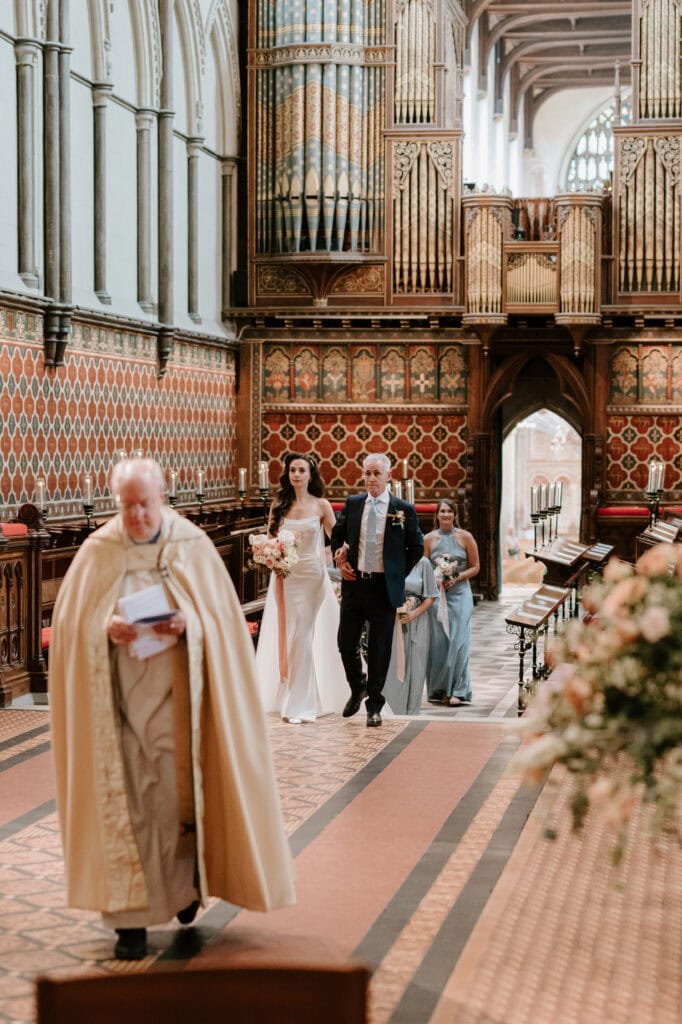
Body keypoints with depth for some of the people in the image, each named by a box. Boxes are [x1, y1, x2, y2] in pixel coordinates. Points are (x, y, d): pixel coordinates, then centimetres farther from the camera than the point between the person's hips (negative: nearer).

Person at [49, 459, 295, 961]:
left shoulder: (193, 546, 1)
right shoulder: (97, 552, 2)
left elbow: (222, 616, 1)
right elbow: (71, 621, 2)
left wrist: (189, 624, -18)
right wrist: (105, 630, -18)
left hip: (176, 698, 0)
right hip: (119, 699, 0)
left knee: (179, 796, 3)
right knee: (125, 803, -1)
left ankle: (186, 883, 30)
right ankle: (130, 916, 5)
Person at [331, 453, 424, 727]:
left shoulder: (403, 510, -3)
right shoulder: (352, 504, 5)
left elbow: (416, 548, 6)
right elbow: (337, 535, 19)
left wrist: (399, 574, 2)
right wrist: (340, 562, 5)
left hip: (384, 587, -3)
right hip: (354, 583, 3)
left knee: (379, 649, 4)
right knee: (346, 642, 4)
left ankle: (374, 705, 16)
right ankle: (357, 688, 32)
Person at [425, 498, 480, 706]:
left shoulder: (465, 537, 2)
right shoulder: (429, 539, 6)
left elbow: (475, 567, 5)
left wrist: (457, 578, -9)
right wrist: (435, 579, -8)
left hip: (459, 593, -1)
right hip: (436, 594, 1)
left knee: (458, 640, -7)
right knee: (438, 641, -1)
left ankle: (458, 691, -5)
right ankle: (439, 689, 8)